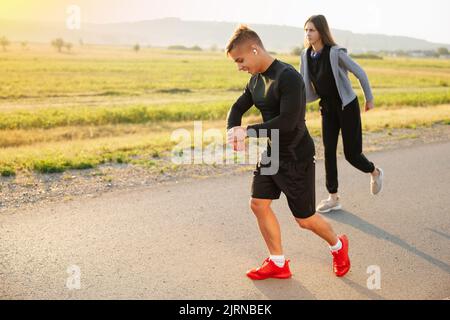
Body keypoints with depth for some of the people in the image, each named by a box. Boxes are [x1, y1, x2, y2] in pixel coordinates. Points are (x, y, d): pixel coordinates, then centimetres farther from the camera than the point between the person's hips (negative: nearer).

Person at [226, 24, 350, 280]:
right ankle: (278, 263, 19)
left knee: (304, 219, 4)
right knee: (259, 204, 4)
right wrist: (232, 132, -10)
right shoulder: (256, 80, 4)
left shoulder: (288, 77, -23)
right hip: (271, 153, 8)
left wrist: (249, 132, -26)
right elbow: (238, 108, 12)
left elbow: (287, 122, -31)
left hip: (297, 157, -8)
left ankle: (338, 245, 34)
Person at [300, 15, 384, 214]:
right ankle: (333, 198, 12)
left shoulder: (336, 53, -22)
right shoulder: (306, 55, -4)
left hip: (347, 107, -5)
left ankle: (375, 172, 32)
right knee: (328, 152, 2)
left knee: (352, 154, -1)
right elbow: (302, 85, 4)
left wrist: (369, 99, -3)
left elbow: (360, 73, -12)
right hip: (328, 108, 6)